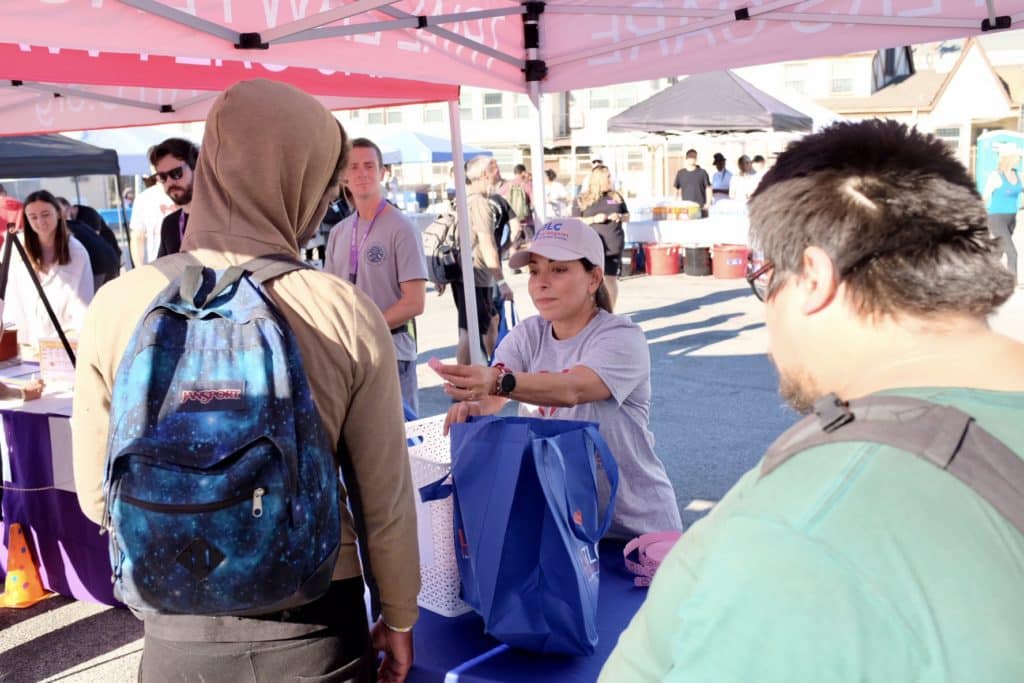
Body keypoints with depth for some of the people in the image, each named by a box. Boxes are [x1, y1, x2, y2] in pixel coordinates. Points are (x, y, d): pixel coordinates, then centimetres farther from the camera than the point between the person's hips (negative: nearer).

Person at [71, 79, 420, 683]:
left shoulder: (120, 304, -13)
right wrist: (400, 618, 8)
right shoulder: (347, 313, -16)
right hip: (317, 624, -1)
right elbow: (387, 497, -8)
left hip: (179, 626, 1)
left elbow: (100, 497, -3)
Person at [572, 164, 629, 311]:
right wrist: (593, 219, -16)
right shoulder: (582, 200, 2)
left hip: (613, 246, 3)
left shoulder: (616, 197, 11)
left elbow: (627, 216, 18)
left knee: (611, 278, 4)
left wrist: (620, 217, -5)